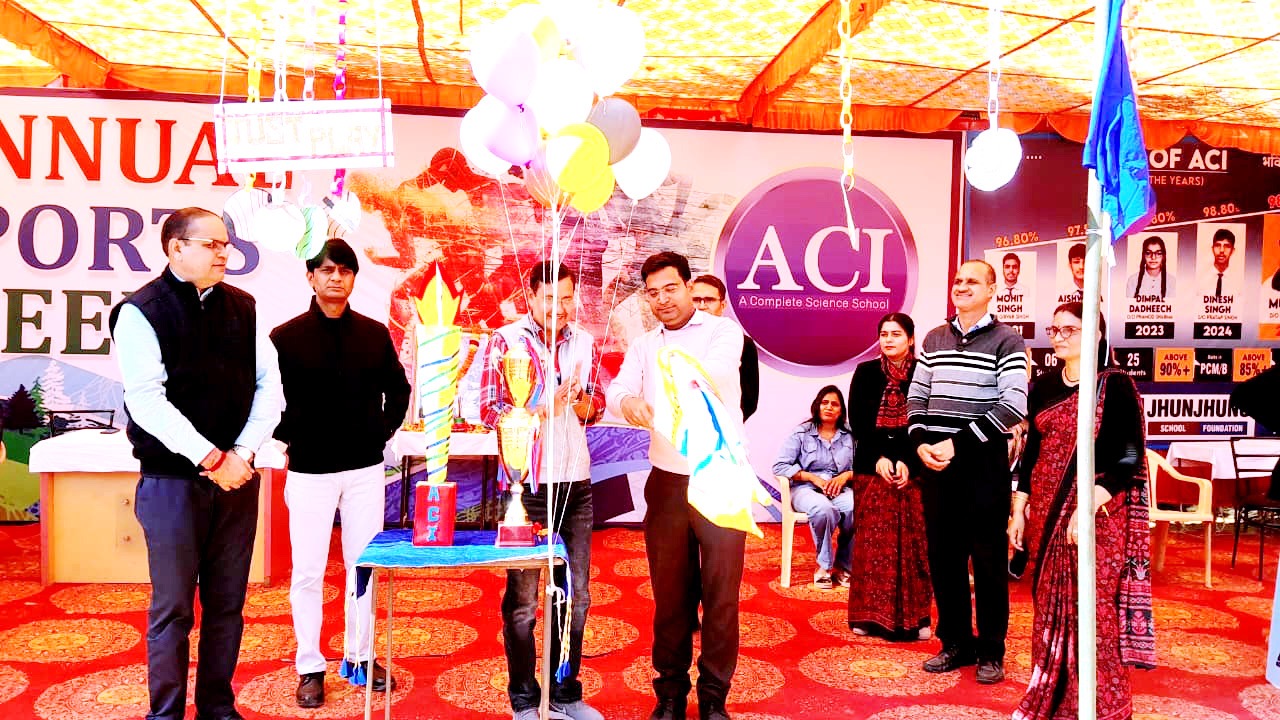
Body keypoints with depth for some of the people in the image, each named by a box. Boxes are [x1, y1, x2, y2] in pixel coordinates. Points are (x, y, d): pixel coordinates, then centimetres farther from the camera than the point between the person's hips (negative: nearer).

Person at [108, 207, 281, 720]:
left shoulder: (243, 307, 8)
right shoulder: (142, 311, -5)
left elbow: (269, 384, 5)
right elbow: (146, 400, -13)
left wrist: (241, 455, -6)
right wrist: (211, 458, -15)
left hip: (235, 478, 4)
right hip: (172, 480, -4)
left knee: (227, 602, 11)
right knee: (173, 606, 4)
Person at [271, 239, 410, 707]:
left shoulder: (375, 334, 4)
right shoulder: (286, 337, -4)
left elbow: (398, 388, 14)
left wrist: (385, 429, 5)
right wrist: (289, 436, -5)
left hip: (365, 468, 2)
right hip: (309, 471, -2)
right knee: (308, 571, 4)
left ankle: (361, 655, 25)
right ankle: (310, 667, 18)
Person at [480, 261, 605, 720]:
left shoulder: (584, 342, 8)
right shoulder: (505, 341, -5)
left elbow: (595, 411, 13)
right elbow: (489, 412, -9)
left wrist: (580, 398, -10)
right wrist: (544, 404, -21)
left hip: (576, 481, 5)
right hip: (527, 485, -4)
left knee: (576, 593, 12)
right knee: (523, 597, 7)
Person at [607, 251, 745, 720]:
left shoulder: (723, 331, -3)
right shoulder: (643, 346, 10)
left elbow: (714, 371, -25)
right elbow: (616, 391, -8)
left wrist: (663, 398, -42)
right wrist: (630, 403, -32)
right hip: (667, 483, 3)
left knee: (721, 596, 5)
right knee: (670, 595, 11)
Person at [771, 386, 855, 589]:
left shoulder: (850, 436, 12)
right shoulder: (801, 433, 5)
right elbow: (780, 466, -4)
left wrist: (846, 475, -13)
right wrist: (813, 477, -11)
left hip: (840, 489, 2)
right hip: (806, 489, -2)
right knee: (823, 509, -38)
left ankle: (843, 566, -13)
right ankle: (824, 565, -17)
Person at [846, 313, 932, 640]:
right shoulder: (866, 373, 5)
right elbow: (857, 422, 1)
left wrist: (907, 463, -13)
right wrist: (879, 458, -9)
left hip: (912, 470, -1)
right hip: (872, 468, 1)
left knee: (912, 542, 0)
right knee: (872, 541, 2)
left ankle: (913, 617, 9)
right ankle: (870, 615, 10)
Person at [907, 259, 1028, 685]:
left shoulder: (1006, 341, -3)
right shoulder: (934, 339, 13)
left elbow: (1013, 406, -12)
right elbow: (916, 396, 14)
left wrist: (957, 444, -16)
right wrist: (920, 442, -4)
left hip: (984, 462, -4)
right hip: (934, 460, 5)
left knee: (988, 557, 3)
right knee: (943, 554, 9)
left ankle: (991, 651, 16)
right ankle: (956, 643, 23)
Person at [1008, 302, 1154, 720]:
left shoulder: (1116, 386, -7)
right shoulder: (1043, 388, 10)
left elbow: (1129, 458, -13)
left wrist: (1088, 507, -22)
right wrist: (1019, 511, 8)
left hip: (1097, 515, -5)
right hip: (1048, 514, 5)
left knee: (1093, 610, -2)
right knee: (1052, 607, 11)